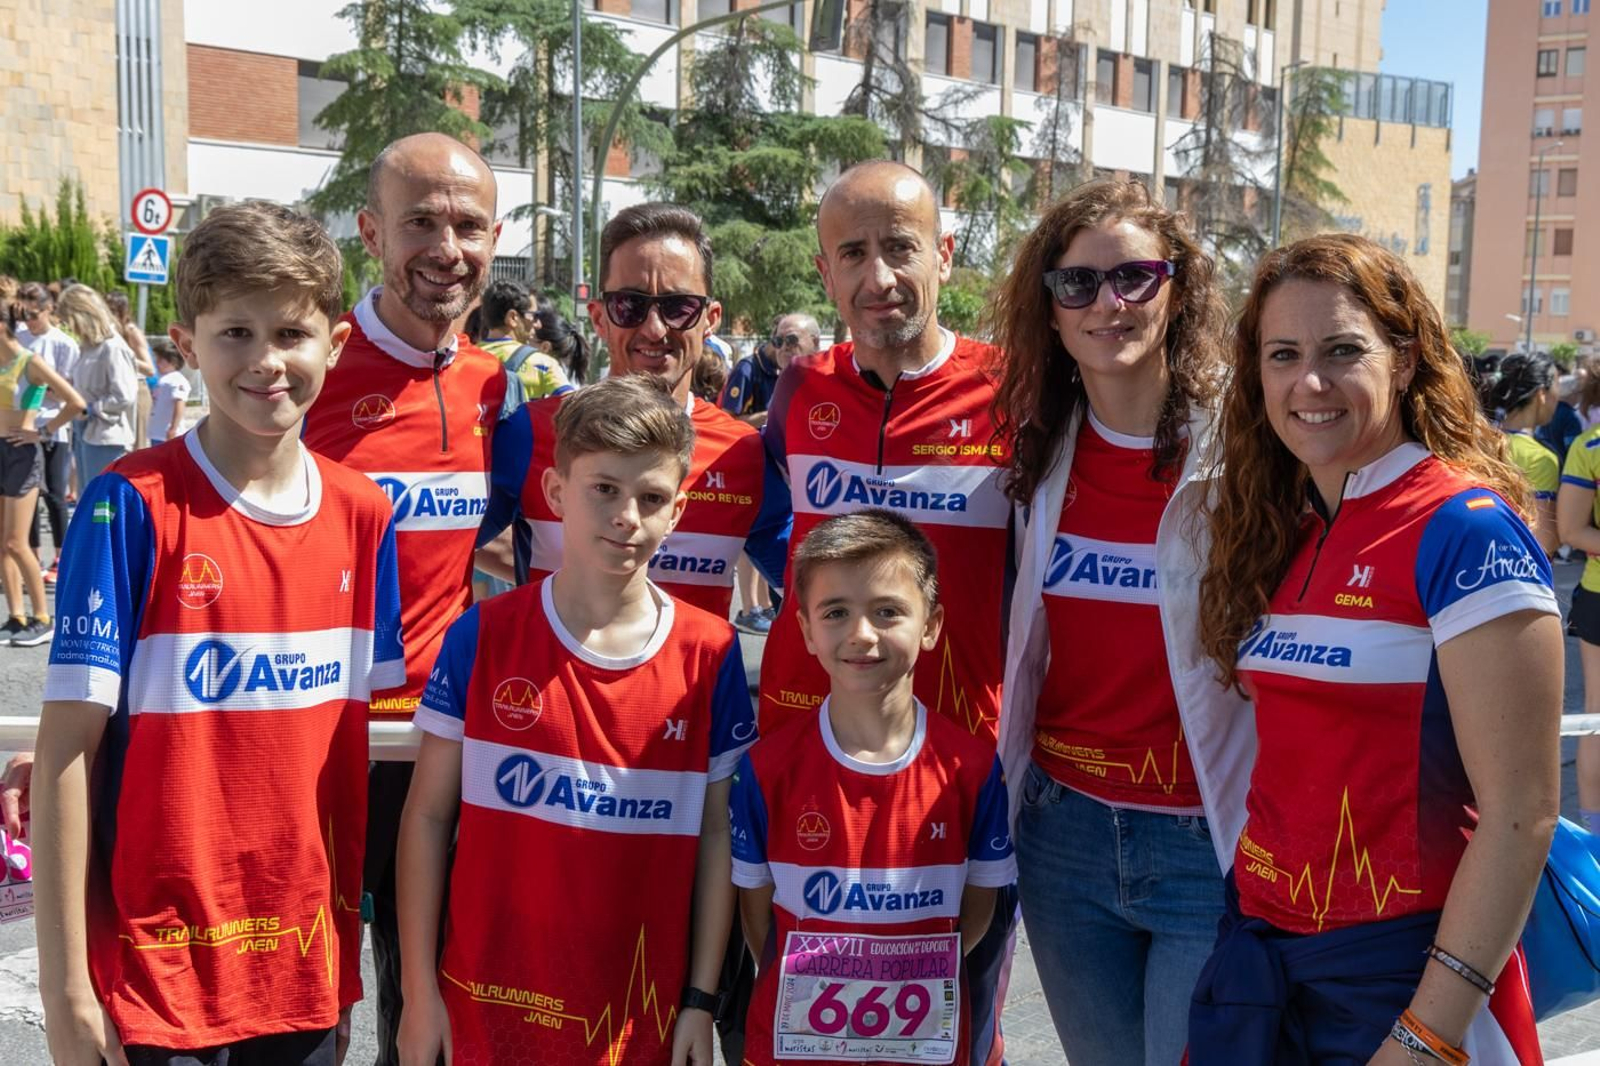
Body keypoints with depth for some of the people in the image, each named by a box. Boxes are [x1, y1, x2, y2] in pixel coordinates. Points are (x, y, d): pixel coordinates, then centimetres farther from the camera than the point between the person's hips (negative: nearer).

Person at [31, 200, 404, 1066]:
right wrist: (65, 985, -12)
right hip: (159, 971, -4)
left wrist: (346, 932, 7)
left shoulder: (363, 515, 1)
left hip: (310, 962, 4)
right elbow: (67, 745, -11)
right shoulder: (132, 505, -11)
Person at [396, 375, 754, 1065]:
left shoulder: (710, 656, -5)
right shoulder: (483, 638, -7)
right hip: (492, 1005, 0)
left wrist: (702, 1000, 0)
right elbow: (429, 812, -2)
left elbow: (715, 833, 1)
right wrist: (419, 991, -2)